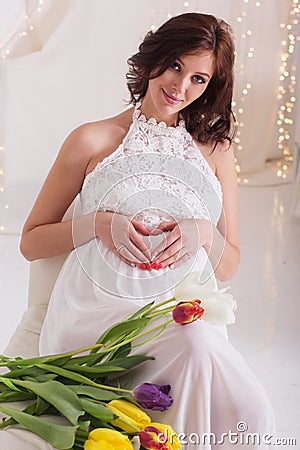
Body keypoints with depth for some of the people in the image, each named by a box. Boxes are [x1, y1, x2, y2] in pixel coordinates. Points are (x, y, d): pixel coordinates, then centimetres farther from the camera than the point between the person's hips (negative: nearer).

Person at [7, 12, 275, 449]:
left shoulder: (216, 151, 16)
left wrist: (203, 233, -6)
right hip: (98, 312, -2)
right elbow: (31, 242, 10)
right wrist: (98, 223, -8)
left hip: (183, 314, 2)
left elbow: (228, 268, 17)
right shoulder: (93, 141, 8)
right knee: (197, 349, -34)